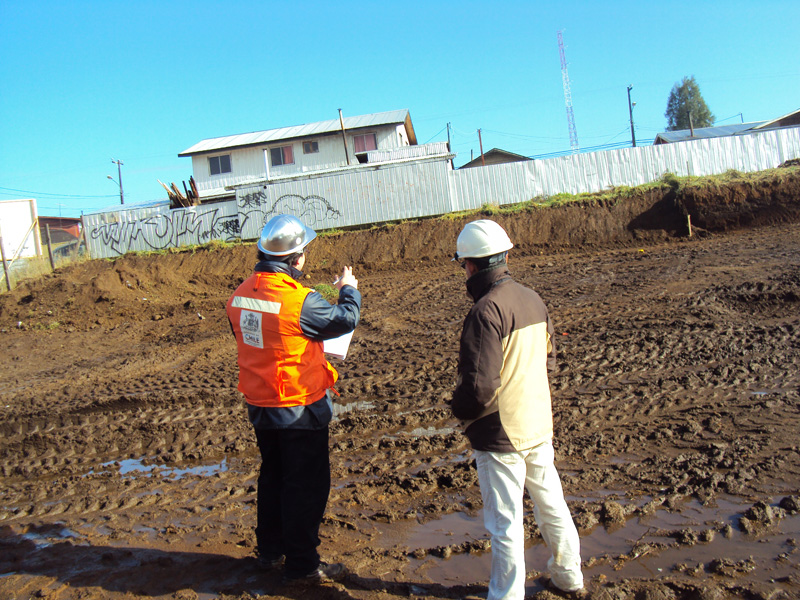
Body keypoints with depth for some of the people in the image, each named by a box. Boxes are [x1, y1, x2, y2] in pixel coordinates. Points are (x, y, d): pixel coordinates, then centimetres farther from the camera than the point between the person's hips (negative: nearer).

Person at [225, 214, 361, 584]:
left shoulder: (240, 296, -1)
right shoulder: (299, 300, -24)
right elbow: (345, 320, -11)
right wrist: (349, 289, 9)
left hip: (259, 407, 8)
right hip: (300, 408, -7)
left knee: (273, 477, 23)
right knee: (306, 487, 7)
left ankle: (270, 550, 37)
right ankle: (301, 565, 18)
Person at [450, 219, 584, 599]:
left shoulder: (486, 310, -22)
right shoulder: (532, 298, 2)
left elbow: (479, 385, -25)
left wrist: (460, 411, -6)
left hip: (500, 435, -8)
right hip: (539, 425, 8)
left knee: (504, 524, 5)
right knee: (551, 504, 23)